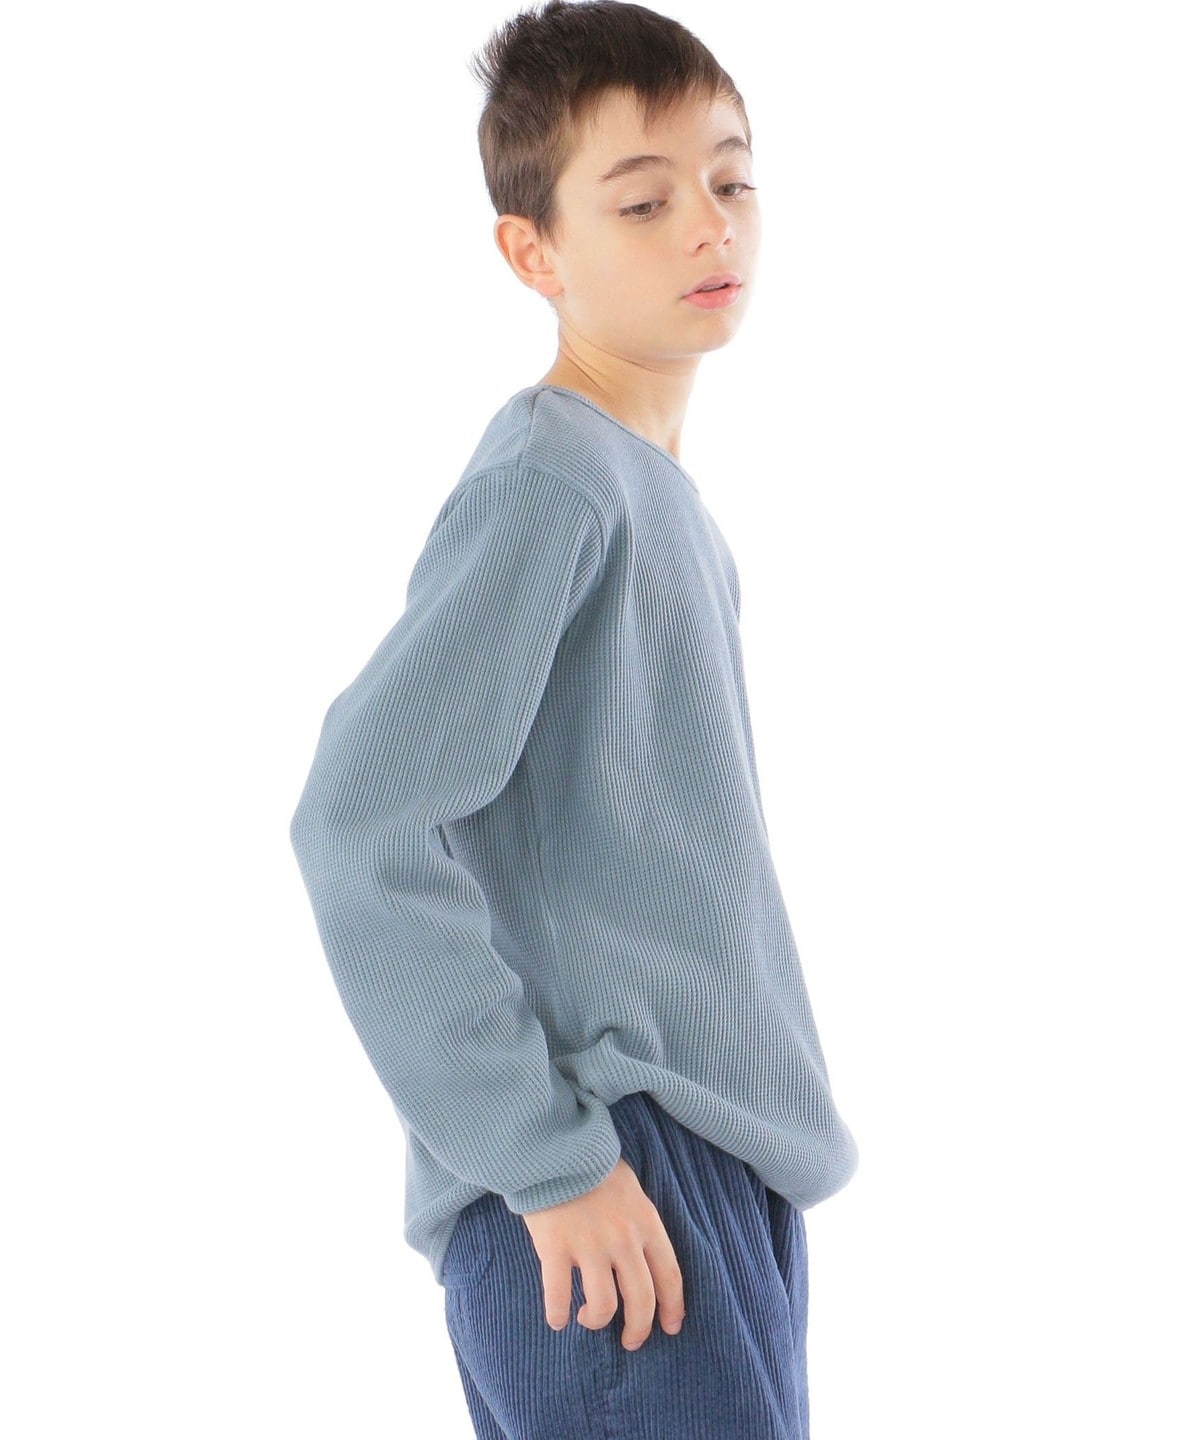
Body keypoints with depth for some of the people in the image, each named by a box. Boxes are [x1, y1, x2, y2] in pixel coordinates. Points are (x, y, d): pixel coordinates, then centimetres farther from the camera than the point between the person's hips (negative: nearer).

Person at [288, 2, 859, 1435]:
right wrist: (551, 1158, -20)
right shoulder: (546, 481, -14)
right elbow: (358, 830, -21)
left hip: (734, 1167, 9)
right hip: (604, 1191, -9)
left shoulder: (665, 498, 14)